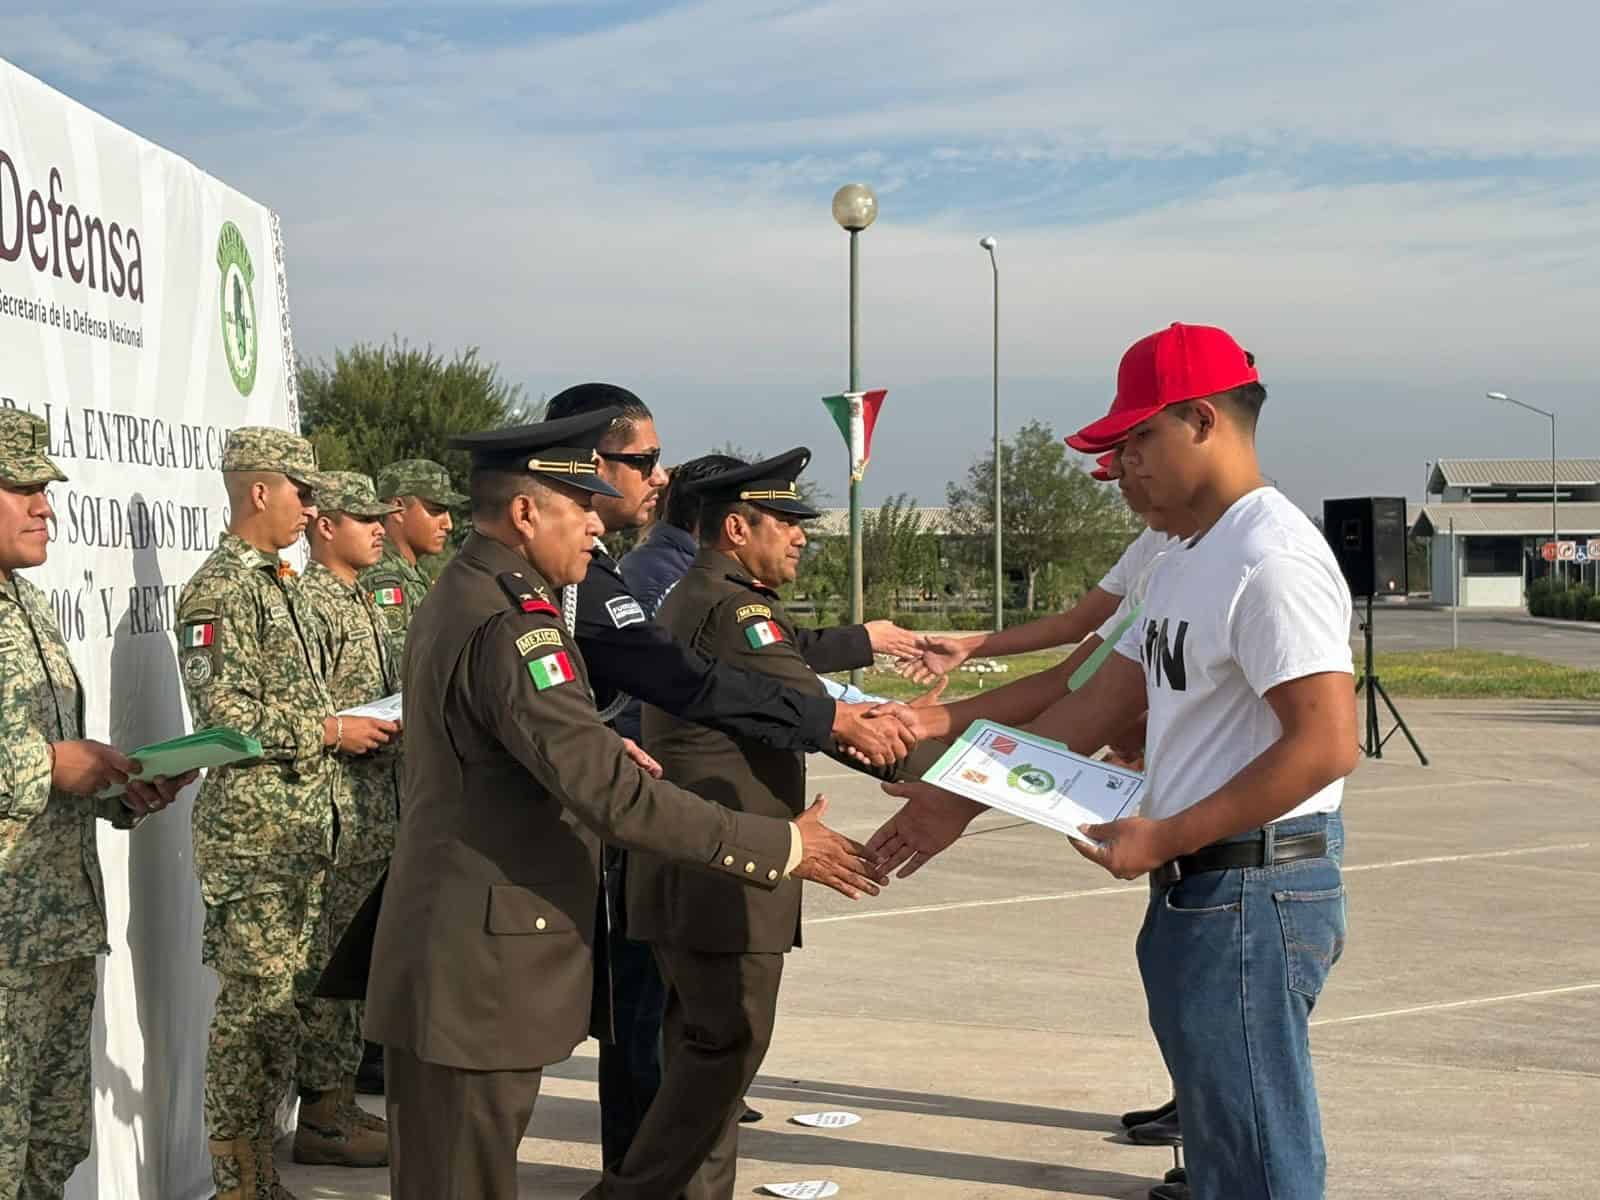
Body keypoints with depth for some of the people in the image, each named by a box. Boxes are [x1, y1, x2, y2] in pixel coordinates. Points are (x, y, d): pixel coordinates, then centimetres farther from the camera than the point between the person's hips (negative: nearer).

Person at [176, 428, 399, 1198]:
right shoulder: (219, 590, -14)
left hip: (305, 819, 9)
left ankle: (320, 1115, 29)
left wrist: (359, 725, 8)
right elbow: (229, 717, -21)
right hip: (251, 825, -9)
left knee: (303, 986, 17)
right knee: (254, 1000, -5)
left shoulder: (280, 584, 15)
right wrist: (331, 731, -16)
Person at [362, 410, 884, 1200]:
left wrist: (606, 748, 19)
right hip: (476, 977, -10)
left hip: (455, 960, 10)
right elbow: (607, 791, -28)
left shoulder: (456, 598, 12)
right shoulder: (509, 624, -21)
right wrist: (780, 846, -24)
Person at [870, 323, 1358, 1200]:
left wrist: (1166, 838, -20)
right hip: (1196, 893, 10)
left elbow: (1326, 745, -23)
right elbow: (1091, 709, 18)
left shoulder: (1274, 560, -16)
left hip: (1254, 896, -10)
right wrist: (957, 806, 15)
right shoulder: (1184, 564, 17)